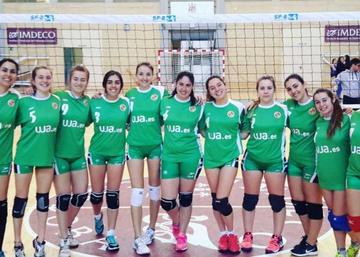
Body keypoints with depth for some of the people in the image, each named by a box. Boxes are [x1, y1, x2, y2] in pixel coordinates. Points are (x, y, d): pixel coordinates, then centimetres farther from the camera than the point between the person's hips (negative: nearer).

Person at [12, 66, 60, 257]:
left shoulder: (56, 101, 1)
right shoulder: (24, 102, -8)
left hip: (47, 156, 3)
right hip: (25, 156, -3)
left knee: (43, 197, 12)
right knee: (21, 199, 6)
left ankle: (40, 241, 26)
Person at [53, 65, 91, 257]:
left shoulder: (87, 101, 4)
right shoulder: (59, 97, -10)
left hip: (78, 154, 5)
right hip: (59, 154, -5)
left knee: (81, 194, 8)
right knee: (63, 197, 0)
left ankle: (67, 229, 33)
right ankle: (63, 241, 14)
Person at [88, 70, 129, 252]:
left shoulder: (126, 103, -3)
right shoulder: (94, 103, -6)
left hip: (117, 153, 0)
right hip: (97, 152, 0)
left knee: (113, 194, 3)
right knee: (97, 193, 9)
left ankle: (111, 234, 14)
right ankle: (98, 217, 42)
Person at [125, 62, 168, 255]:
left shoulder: (160, 92, -4)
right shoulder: (130, 94, 4)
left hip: (155, 145, -1)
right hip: (134, 146, 1)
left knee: (154, 188, 11)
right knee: (137, 192, -1)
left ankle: (151, 229, 29)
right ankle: (138, 239, 3)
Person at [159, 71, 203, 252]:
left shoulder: (198, 107, -1)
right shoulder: (165, 103, 0)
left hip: (191, 157, -1)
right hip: (169, 156, 1)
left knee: (186, 198, 9)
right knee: (167, 201, -2)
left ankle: (182, 235, 26)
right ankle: (176, 223, 31)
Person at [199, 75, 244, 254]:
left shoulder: (237, 107, -4)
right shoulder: (206, 108, -1)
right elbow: (202, 129, 10)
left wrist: (234, 140, -5)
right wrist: (211, 138, -4)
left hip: (230, 157, -2)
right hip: (211, 157, 3)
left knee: (221, 200, -9)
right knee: (215, 199, 9)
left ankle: (231, 234, 14)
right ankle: (223, 234, 27)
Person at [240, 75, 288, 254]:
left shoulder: (283, 110, -3)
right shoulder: (251, 110, 1)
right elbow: (243, 134, 5)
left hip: (275, 160, -1)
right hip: (252, 159, 1)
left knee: (277, 200, 6)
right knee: (250, 199, 7)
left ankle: (277, 238, 20)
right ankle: (247, 236, 22)